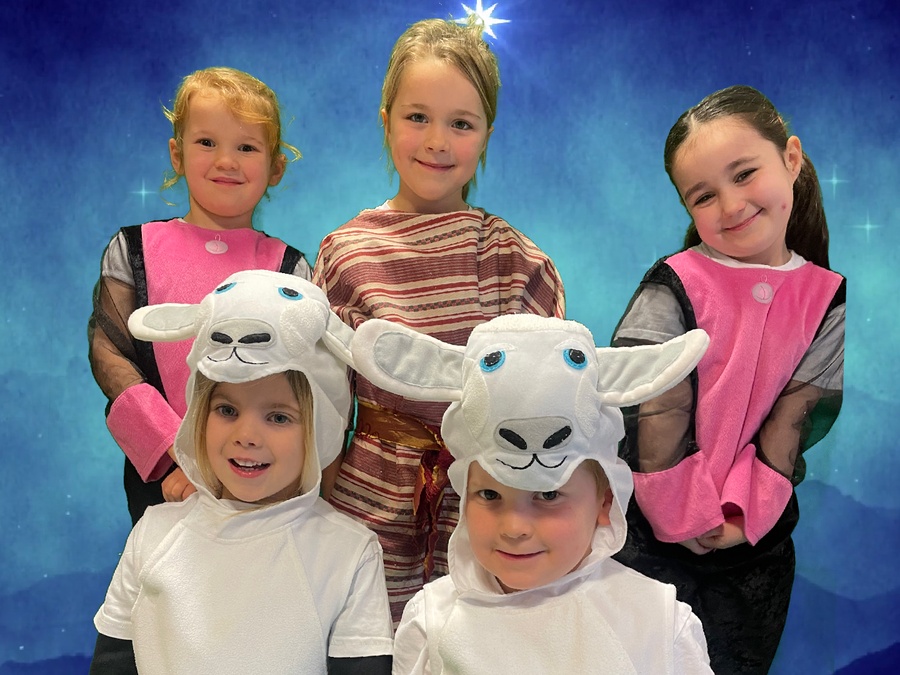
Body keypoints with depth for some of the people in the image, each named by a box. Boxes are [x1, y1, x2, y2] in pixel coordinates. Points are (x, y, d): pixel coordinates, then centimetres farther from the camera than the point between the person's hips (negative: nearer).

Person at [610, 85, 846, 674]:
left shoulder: (828, 299, 0)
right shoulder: (674, 288, -11)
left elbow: (793, 420, -6)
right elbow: (656, 415, -16)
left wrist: (744, 518, -12)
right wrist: (688, 519, -13)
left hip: (759, 544, 3)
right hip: (653, 540, -3)